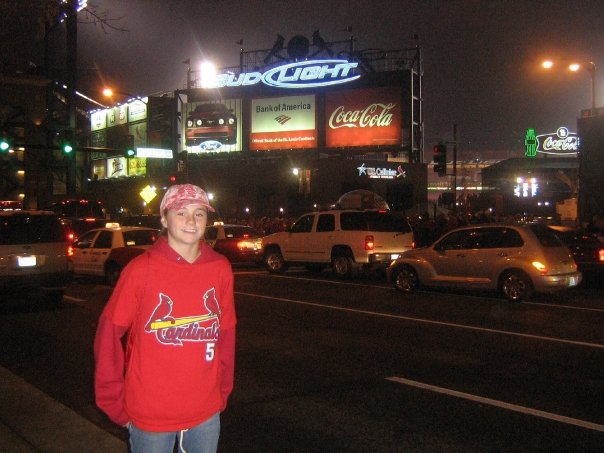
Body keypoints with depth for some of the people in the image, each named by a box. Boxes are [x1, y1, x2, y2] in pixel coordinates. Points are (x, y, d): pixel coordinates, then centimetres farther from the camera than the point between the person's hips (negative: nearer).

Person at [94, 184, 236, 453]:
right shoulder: (141, 269, -11)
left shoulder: (220, 269, -2)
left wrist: (222, 392, 9)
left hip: (206, 412, 3)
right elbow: (109, 333, -7)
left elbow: (226, 334, 5)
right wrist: (114, 401, -5)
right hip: (149, 415, -3)